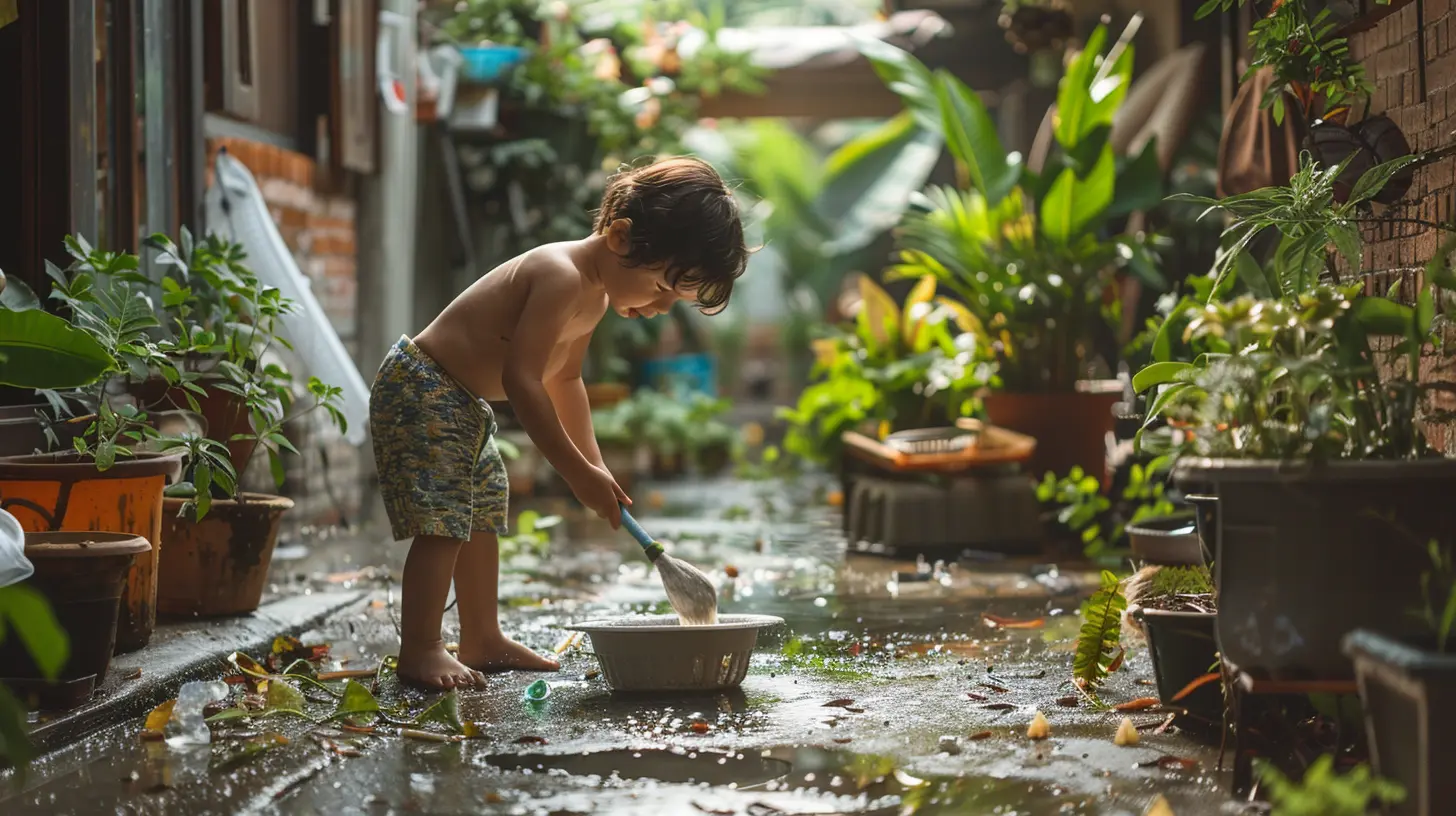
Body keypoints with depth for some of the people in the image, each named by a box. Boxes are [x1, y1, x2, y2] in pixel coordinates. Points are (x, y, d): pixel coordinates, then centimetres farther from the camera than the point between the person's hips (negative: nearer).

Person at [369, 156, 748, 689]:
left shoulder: (597, 294, 5)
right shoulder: (562, 277, -28)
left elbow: (563, 379, 19)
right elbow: (521, 378, -32)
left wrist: (593, 465, 13)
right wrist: (576, 471, -27)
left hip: (464, 405, 11)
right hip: (422, 390, -11)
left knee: (482, 515, 18)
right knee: (443, 522, -14)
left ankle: (482, 640, 30)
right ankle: (419, 650, -8)